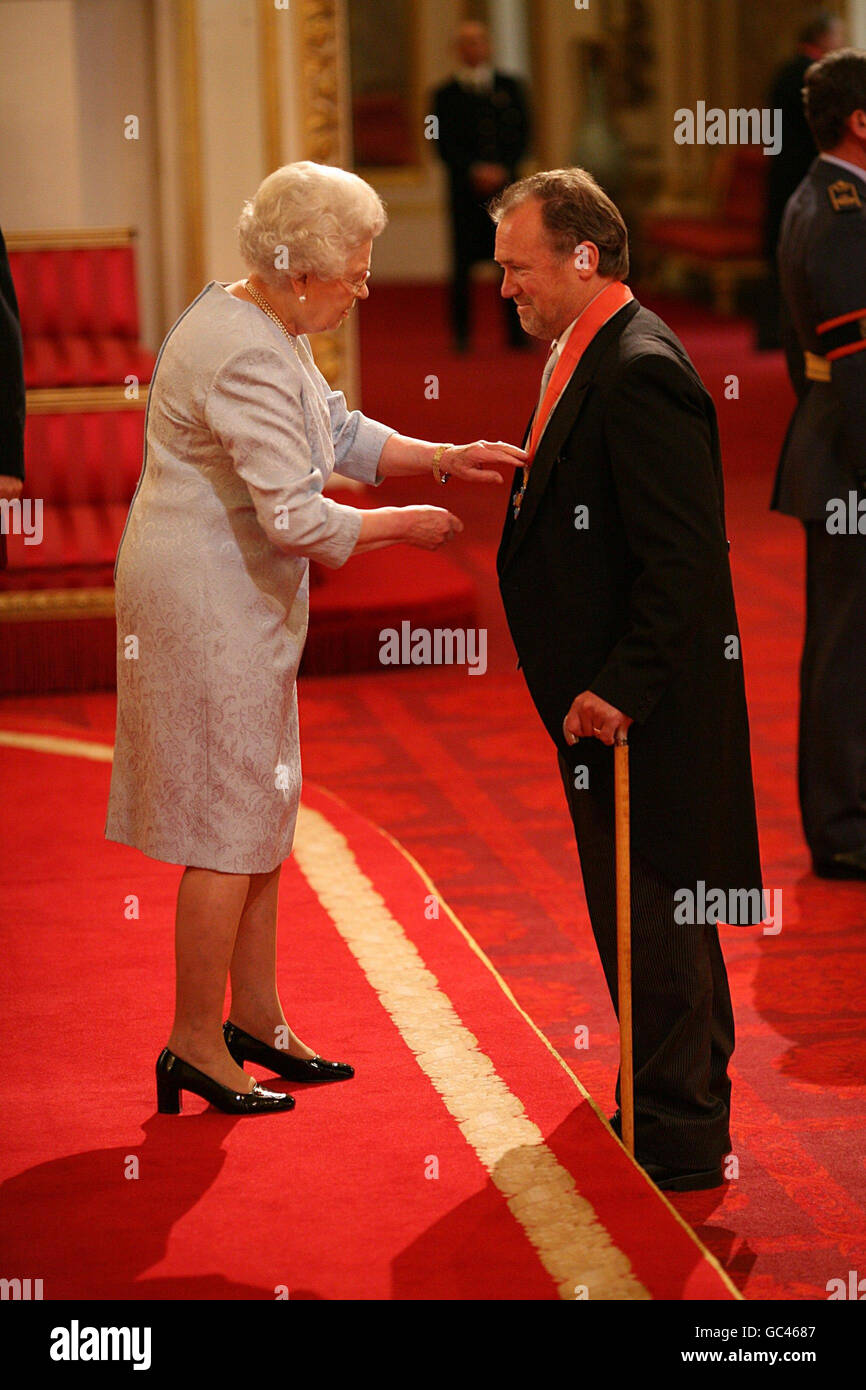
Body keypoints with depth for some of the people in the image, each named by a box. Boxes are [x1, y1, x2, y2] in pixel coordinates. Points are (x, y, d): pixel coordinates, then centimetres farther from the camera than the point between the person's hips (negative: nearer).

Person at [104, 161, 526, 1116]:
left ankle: (256, 1017, 26)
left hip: (239, 600, 10)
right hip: (207, 605, -10)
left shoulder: (260, 324, 8)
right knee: (229, 825, -2)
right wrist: (406, 525, -13)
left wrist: (444, 458, 6)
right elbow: (298, 519, -27)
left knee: (262, 811, 16)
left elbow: (341, 435, 18)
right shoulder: (247, 360, -24)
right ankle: (196, 1043, 8)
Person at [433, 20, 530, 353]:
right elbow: (445, 144, 0)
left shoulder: (509, 87, 13)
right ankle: (462, 334, 1)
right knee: (463, 261, -3)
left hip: (505, 185, 1)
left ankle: (517, 332, 0)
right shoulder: (445, 94, 9)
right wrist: (474, 171, -13)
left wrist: (502, 169, -8)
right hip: (465, 189, -1)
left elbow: (521, 134, 7)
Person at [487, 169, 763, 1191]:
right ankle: (684, 1107, 32)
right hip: (607, 693, 10)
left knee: (649, 916, -1)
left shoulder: (639, 373, -21)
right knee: (654, 913, 19)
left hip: (641, 709, -10)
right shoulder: (585, 358, 11)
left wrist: (621, 688, -24)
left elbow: (682, 560, -24)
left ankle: (677, 1140, 10)